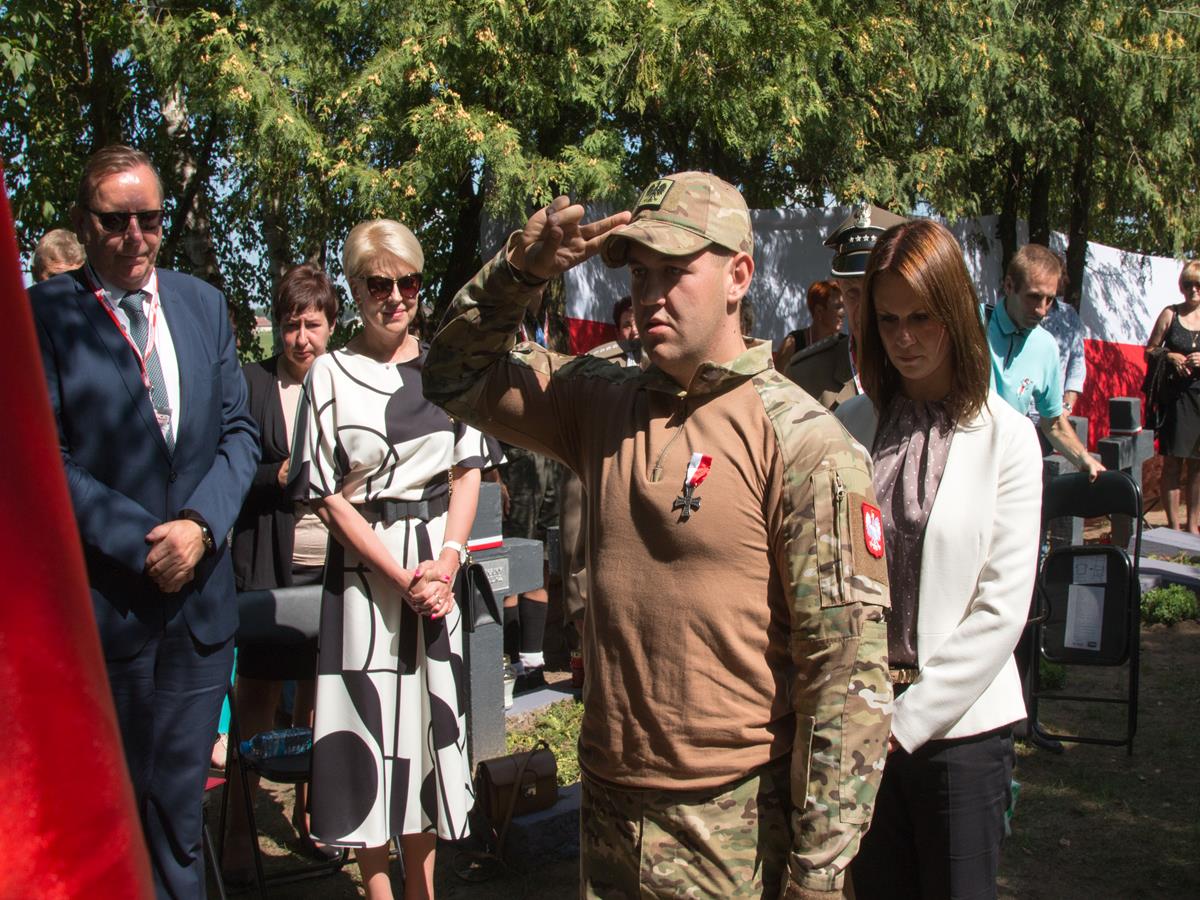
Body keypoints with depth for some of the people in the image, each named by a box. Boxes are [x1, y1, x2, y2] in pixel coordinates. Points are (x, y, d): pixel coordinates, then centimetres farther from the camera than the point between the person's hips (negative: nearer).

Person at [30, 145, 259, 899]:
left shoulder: (204, 304, 9)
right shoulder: (46, 313, -6)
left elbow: (240, 432, 7)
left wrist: (200, 524, -9)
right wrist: (143, 544, -15)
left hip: (200, 600, 4)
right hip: (99, 606, -4)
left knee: (179, 808, 14)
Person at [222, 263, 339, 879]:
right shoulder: (250, 383, 1)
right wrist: (281, 477, -16)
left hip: (335, 562, 3)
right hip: (271, 567, -3)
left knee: (318, 691, 10)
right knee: (258, 694, 0)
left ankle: (307, 809, 25)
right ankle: (239, 824, 11)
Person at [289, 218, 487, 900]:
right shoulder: (331, 375, -1)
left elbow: (468, 470, 8)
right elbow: (327, 495, -4)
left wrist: (448, 558, -7)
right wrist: (401, 577, -12)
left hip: (438, 565, 3)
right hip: (365, 566, -2)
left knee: (432, 714, 6)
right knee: (369, 713, 0)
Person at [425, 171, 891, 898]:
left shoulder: (804, 444, -13)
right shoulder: (606, 404, 4)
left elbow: (850, 668, -15)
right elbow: (457, 377, 14)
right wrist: (520, 270, -3)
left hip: (736, 830, -5)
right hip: (608, 807, 6)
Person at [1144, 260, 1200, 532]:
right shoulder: (1170, 314, 3)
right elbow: (1149, 351, 7)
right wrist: (1169, 356, -11)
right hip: (1175, 395, -1)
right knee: (1172, 462, -2)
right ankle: (1173, 525, 5)